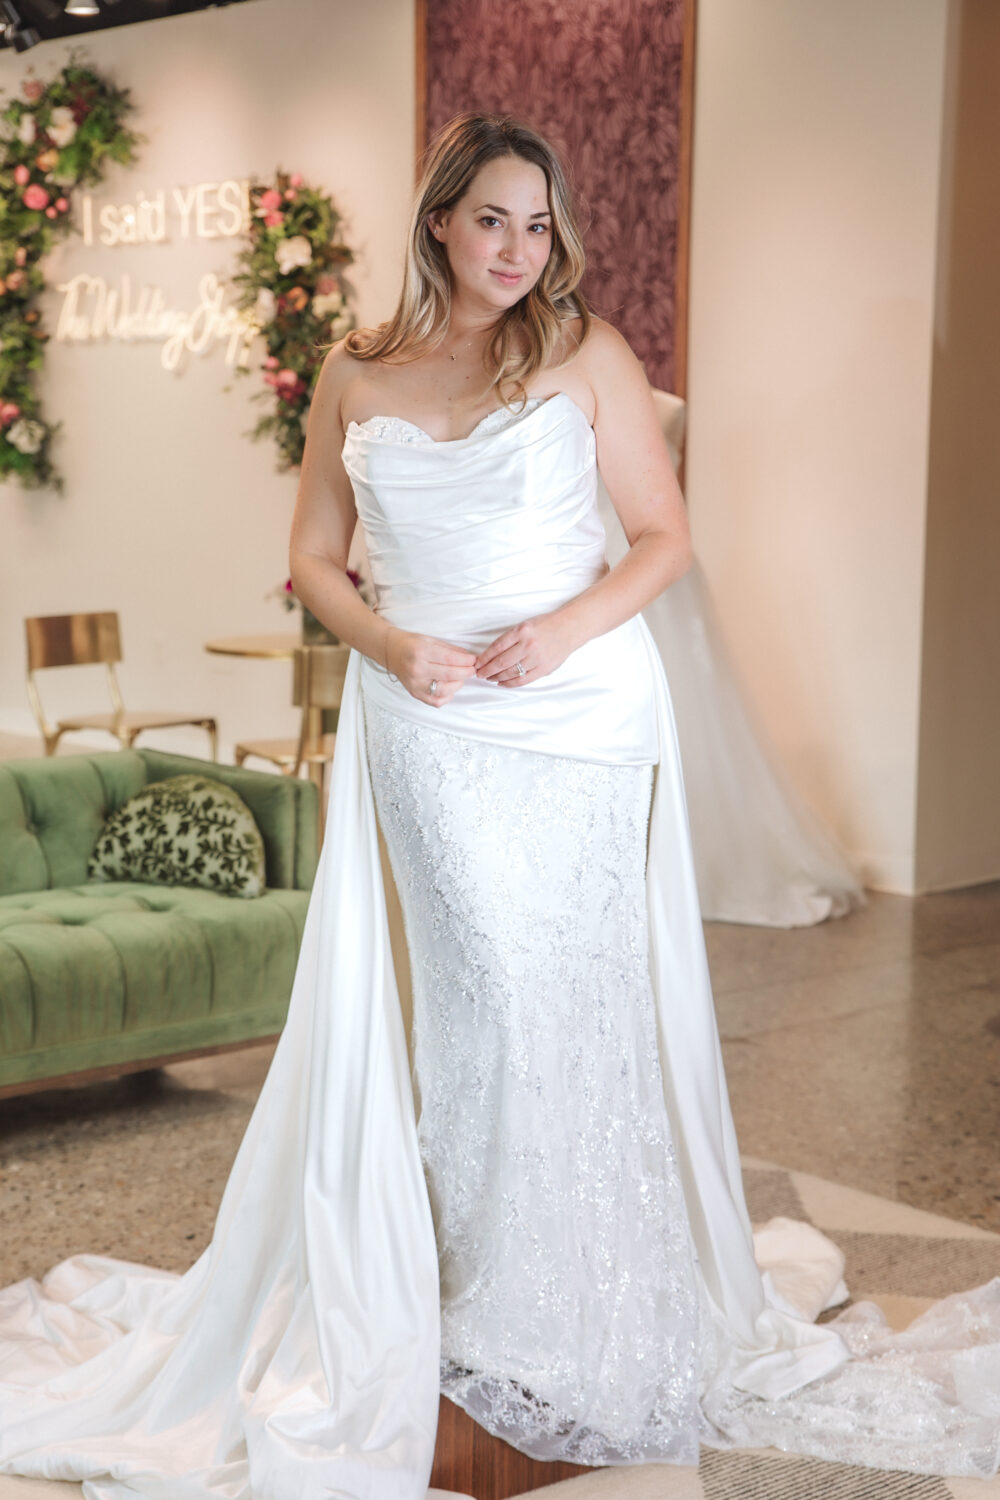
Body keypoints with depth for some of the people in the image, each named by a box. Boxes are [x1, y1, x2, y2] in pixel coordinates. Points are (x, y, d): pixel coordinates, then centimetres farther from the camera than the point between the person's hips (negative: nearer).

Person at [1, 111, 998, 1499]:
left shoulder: (585, 356, 3)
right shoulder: (355, 376, 9)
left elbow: (665, 534, 3)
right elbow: (313, 555, 13)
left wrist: (568, 626, -13)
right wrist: (393, 646, -6)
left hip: (582, 707, -1)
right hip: (429, 725, 1)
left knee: (577, 990, 0)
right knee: (488, 990, -2)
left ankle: (594, 1314, 15)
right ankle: (493, 1303, 11)